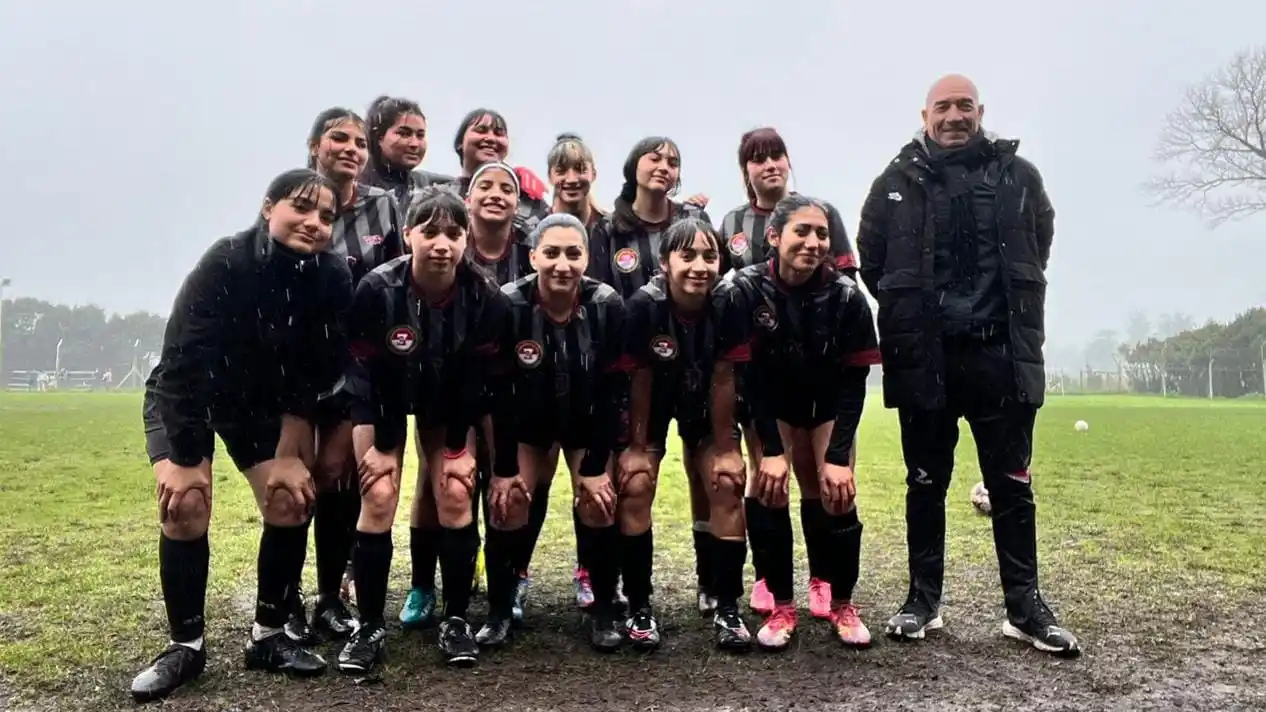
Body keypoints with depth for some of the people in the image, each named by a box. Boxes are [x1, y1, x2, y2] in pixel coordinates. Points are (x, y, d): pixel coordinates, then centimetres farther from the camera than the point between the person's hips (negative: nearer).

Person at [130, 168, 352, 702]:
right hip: (183, 398, -3)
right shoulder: (224, 263, -29)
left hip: (264, 401, 3)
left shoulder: (333, 281, -20)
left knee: (290, 501, -9)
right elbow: (184, 363, -28)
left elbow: (313, 377, -14)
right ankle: (186, 645, 0)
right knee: (185, 505, -18)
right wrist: (186, 460, -26)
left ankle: (268, 637, 7)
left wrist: (289, 454, -14)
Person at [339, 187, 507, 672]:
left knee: (455, 495, -8)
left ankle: (456, 620, 7)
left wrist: (460, 447, -13)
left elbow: (476, 378, -16)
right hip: (385, 397, -1)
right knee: (378, 498, -10)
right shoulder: (376, 290, -30)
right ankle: (370, 627, 4)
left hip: (449, 403, 1)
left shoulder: (485, 297, -26)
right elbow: (364, 373, -20)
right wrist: (380, 446, -15)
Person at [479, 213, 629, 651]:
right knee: (508, 502, -9)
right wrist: (503, 468, -16)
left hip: (589, 422, 0)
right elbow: (498, 393, -19)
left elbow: (613, 392, -18)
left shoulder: (608, 306, -24)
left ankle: (604, 614, 9)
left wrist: (596, 467, -17)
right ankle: (499, 612, 10)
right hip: (527, 421, 0)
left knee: (598, 503, -10)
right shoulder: (508, 305, -26)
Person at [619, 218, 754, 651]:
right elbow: (639, 379, -21)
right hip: (650, 405, -1)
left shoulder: (728, 304, -27)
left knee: (728, 485, -9)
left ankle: (728, 608, 4)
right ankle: (640, 608, 1)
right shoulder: (644, 305, -31)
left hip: (703, 405, 1)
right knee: (635, 486, -14)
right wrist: (637, 445, -13)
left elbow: (722, 379, -18)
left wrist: (724, 445, -12)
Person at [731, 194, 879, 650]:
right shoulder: (748, 288, -25)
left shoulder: (847, 295, -23)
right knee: (769, 488, -13)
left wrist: (839, 456, -24)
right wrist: (772, 450, -26)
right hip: (772, 401, 0)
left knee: (836, 491, -10)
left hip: (828, 402, 1)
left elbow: (854, 380, -19)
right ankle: (782, 607, 1)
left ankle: (842, 604, 9)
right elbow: (749, 375, -22)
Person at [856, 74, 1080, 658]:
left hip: (1001, 354, 1)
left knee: (1011, 484, 6)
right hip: (924, 358, 0)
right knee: (926, 483, 9)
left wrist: (1007, 311, 11)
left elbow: (1037, 253, 15)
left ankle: (1025, 607, 18)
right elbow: (871, 262, 7)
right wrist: (909, 315, 9)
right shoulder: (897, 183, 2)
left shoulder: (1019, 176, 6)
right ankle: (923, 600, 20)